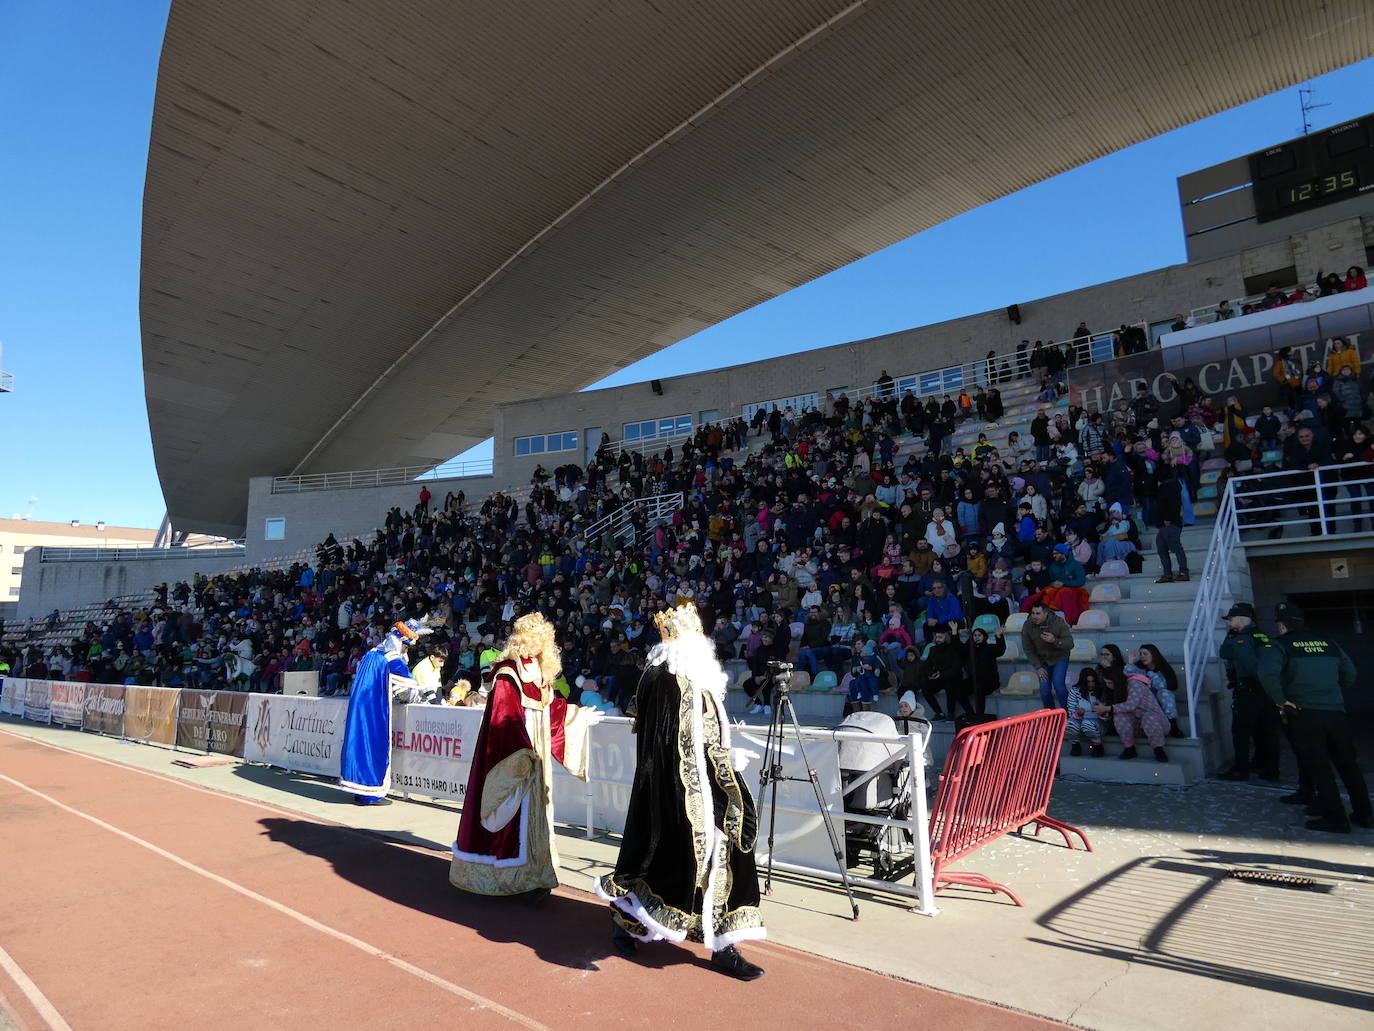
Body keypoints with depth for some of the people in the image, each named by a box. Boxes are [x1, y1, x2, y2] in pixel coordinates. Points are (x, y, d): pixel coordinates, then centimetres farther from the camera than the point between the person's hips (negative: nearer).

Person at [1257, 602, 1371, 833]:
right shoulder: (1328, 644, 11)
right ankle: (1364, 814, 26)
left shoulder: (1280, 646, -7)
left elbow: (1267, 674, -24)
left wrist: (1280, 700, -12)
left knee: (1319, 769, 3)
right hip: (1336, 713, 5)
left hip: (1305, 715, -5)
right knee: (1348, 765, 18)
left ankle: (1336, 819, 7)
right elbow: (1350, 675, 19)